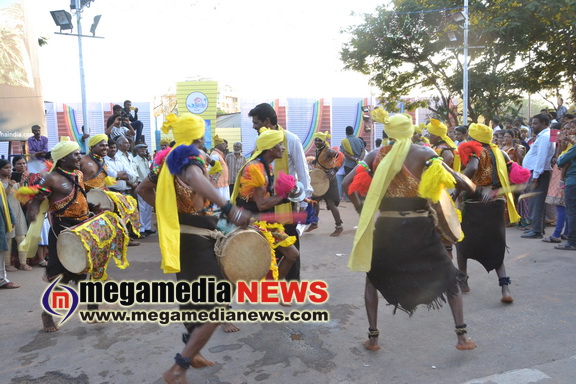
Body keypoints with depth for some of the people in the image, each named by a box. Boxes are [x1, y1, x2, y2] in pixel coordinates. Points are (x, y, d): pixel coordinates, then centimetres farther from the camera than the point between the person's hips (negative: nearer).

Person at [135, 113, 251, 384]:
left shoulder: (167, 159, 12)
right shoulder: (190, 156, -14)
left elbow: (143, 189, 23)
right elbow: (195, 179, -39)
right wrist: (228, 208, -51)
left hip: (177, 236, 10)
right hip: (195, 239, -10)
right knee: (217, 306, -7)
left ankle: (191, 353, 38)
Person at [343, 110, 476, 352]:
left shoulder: (376, 156, 4)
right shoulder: (423, 153, -2)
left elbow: (347, 183, -1)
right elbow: (454, 179, -11)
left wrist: (359, 208, 11)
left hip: (386, 226, 1)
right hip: (420, 226, -1)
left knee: (373, 277, 22)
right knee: (448, 276, 19)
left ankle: (373, 337, 19)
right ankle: (462, 336, 18)